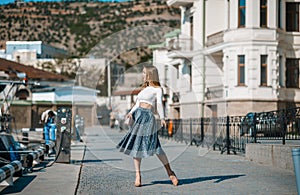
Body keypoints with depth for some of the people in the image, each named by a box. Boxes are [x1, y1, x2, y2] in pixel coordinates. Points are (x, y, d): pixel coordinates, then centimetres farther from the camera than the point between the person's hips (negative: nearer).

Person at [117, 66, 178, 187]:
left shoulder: (157, 89, 3)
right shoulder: (144, 88, 22)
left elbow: (159, 104, -13)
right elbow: (137, 104, 17)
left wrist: (162, 118, -28)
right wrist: (131, 112, -3)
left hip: (148, 117, -7)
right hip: (138, 116, 7)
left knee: (154, 146, -11)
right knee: (136, 146, 2)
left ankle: (170, 172, -1)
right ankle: (138, 176, 5)